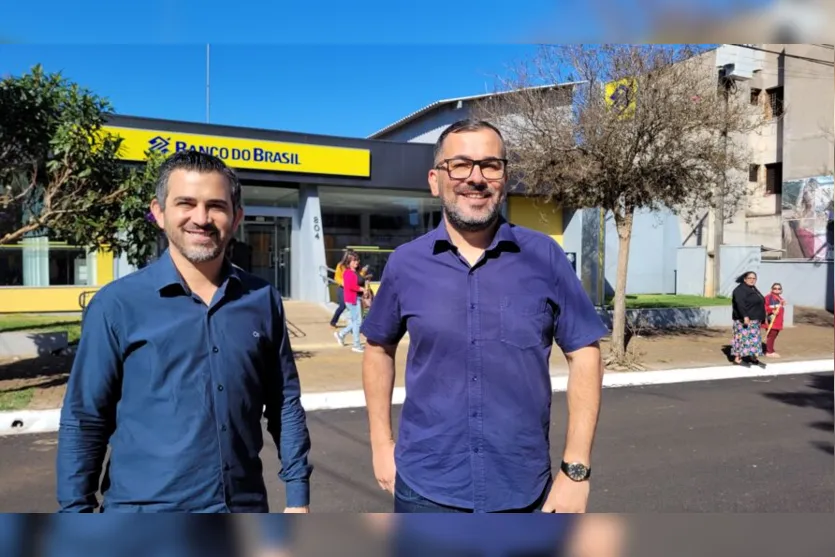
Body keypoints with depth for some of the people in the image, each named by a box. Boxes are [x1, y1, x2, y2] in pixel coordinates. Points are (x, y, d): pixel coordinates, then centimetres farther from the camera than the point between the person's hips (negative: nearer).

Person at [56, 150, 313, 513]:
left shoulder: (263, 301, -1)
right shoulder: (118, 304, -8)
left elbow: (285, 405, 4)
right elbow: (83, 422, -4)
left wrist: (298, 493, 4)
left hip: (244, 511, 3)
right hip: (146, 514, -2)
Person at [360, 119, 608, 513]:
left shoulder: (544, 257, -7)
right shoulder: (405, 263, -4)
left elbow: (584, 353, -3)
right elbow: (379, 347, 9)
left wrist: (576, 468, -7)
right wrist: (381, 444, 5)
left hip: (522, 490, 0)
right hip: (426, 488, 0)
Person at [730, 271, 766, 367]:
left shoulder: (753, 289, 16)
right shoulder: (740, 289, -14)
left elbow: (758, 303, 22)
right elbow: (740, 303, -25)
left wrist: (760, 318, 20)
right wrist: (745, 316, -32)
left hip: (754, 320, 10)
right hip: (744, 319, -10)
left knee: (753, 337, 13)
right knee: (743, 337, -10)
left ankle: (752, 357, 21)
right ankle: (737, 358, -9)